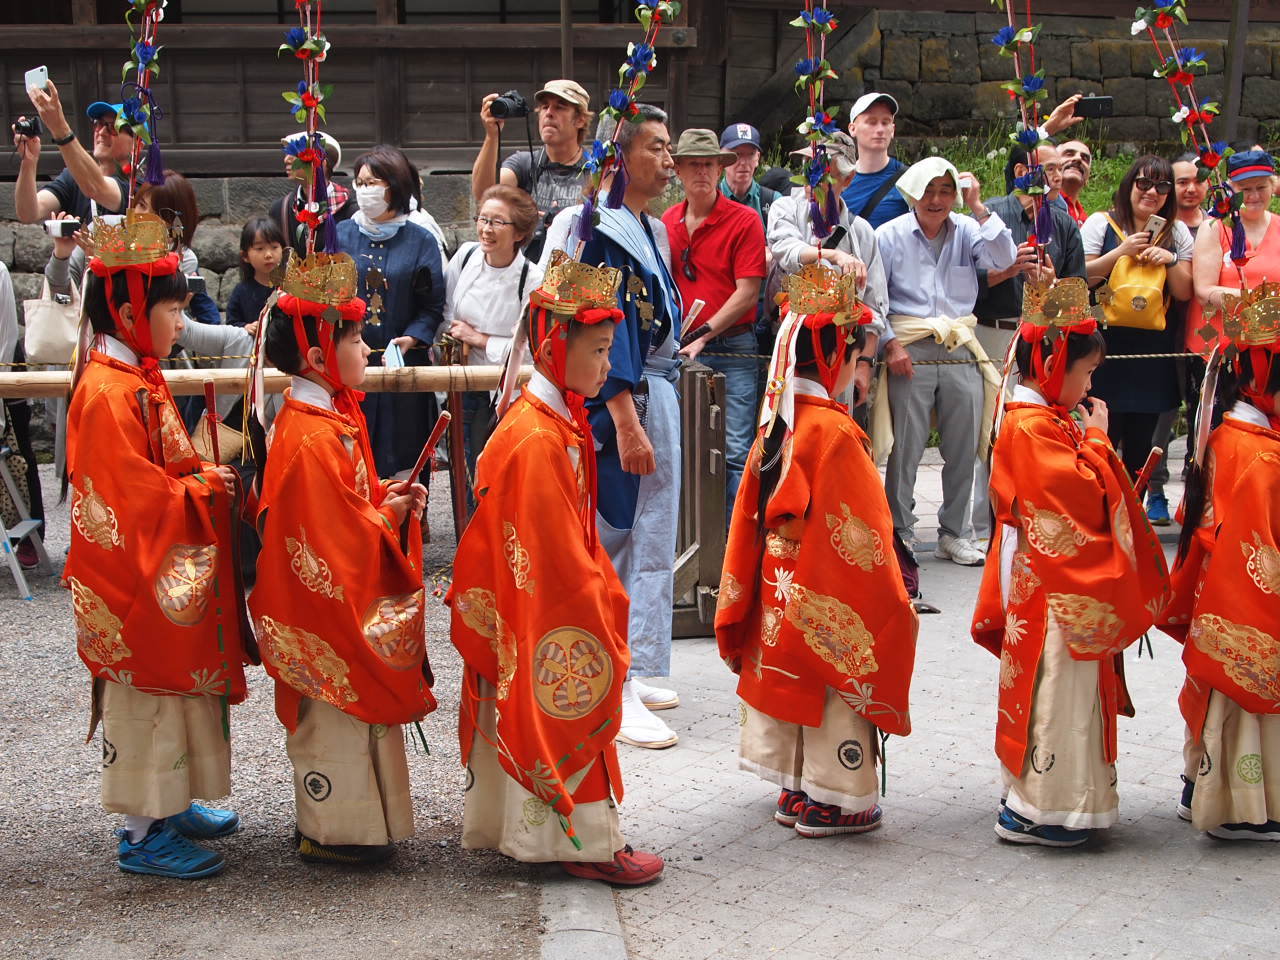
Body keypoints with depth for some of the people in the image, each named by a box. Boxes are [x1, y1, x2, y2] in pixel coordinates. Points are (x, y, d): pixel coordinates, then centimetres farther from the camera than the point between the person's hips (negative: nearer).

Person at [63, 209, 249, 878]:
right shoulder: (109, 391, -21)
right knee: (145, 692, -1)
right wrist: (203, 486, -13)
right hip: (136, 578, -10)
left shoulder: (138, 378, 12)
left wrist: (203, 476, 4)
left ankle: (170, 804, 31)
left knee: (175, 682, 18)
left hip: (168, 572, 10)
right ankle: (144, 834, 9)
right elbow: (133, 491, -24)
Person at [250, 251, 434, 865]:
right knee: (334, 717, 2)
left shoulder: (327, 419, 8)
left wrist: (385, 500, 2)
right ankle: (332, 832, 16)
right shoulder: (314, 439, -25)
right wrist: (388, 517, -12)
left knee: (350, 712, 19)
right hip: (329, 605, -10)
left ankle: (328, 823, 32)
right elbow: (334, 537, -25)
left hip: (347, 600, 10)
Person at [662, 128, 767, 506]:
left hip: (731, 350, -4)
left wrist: (703, 335, -13)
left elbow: (748, 293, -8)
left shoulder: (744, 220, -4)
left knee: (735, 452, -7)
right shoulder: (667, 222, 9)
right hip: (678, 350, 4)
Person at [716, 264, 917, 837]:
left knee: (791, 680, 16)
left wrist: (744, 592, 18)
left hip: (779, 588, 8)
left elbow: (752, 514, 9)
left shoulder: (775, 424, 3)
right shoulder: (835, 431, -20)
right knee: (838, 686, 4)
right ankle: (831, 801, 12)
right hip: (830, 599, -7)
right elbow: (856, 528, -18)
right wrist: (888, 600, -8)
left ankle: (794, 791, 26)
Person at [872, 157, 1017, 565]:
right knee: (905, 448, -2)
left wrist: (978, 208, -10)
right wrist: (890, 345, -8)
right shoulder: (891, 235, 2)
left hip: (961, 349, 3)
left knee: (963, 449, 7)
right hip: (910, 351, -3)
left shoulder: (966, 231, 8)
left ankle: (954, 534, 19)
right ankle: (900, 533, 10)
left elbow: (1004, 259, -8)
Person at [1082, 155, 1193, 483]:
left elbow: (1185, 293, 9)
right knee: (1104, 440, -6)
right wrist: (1122, 251, -12)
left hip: (1154, 347, 3)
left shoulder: (1177, 232, 12)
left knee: (1140, 444, 8)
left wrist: (1170, 260, -8)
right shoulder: (1101, 223, 3)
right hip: (1108, 343, -3)